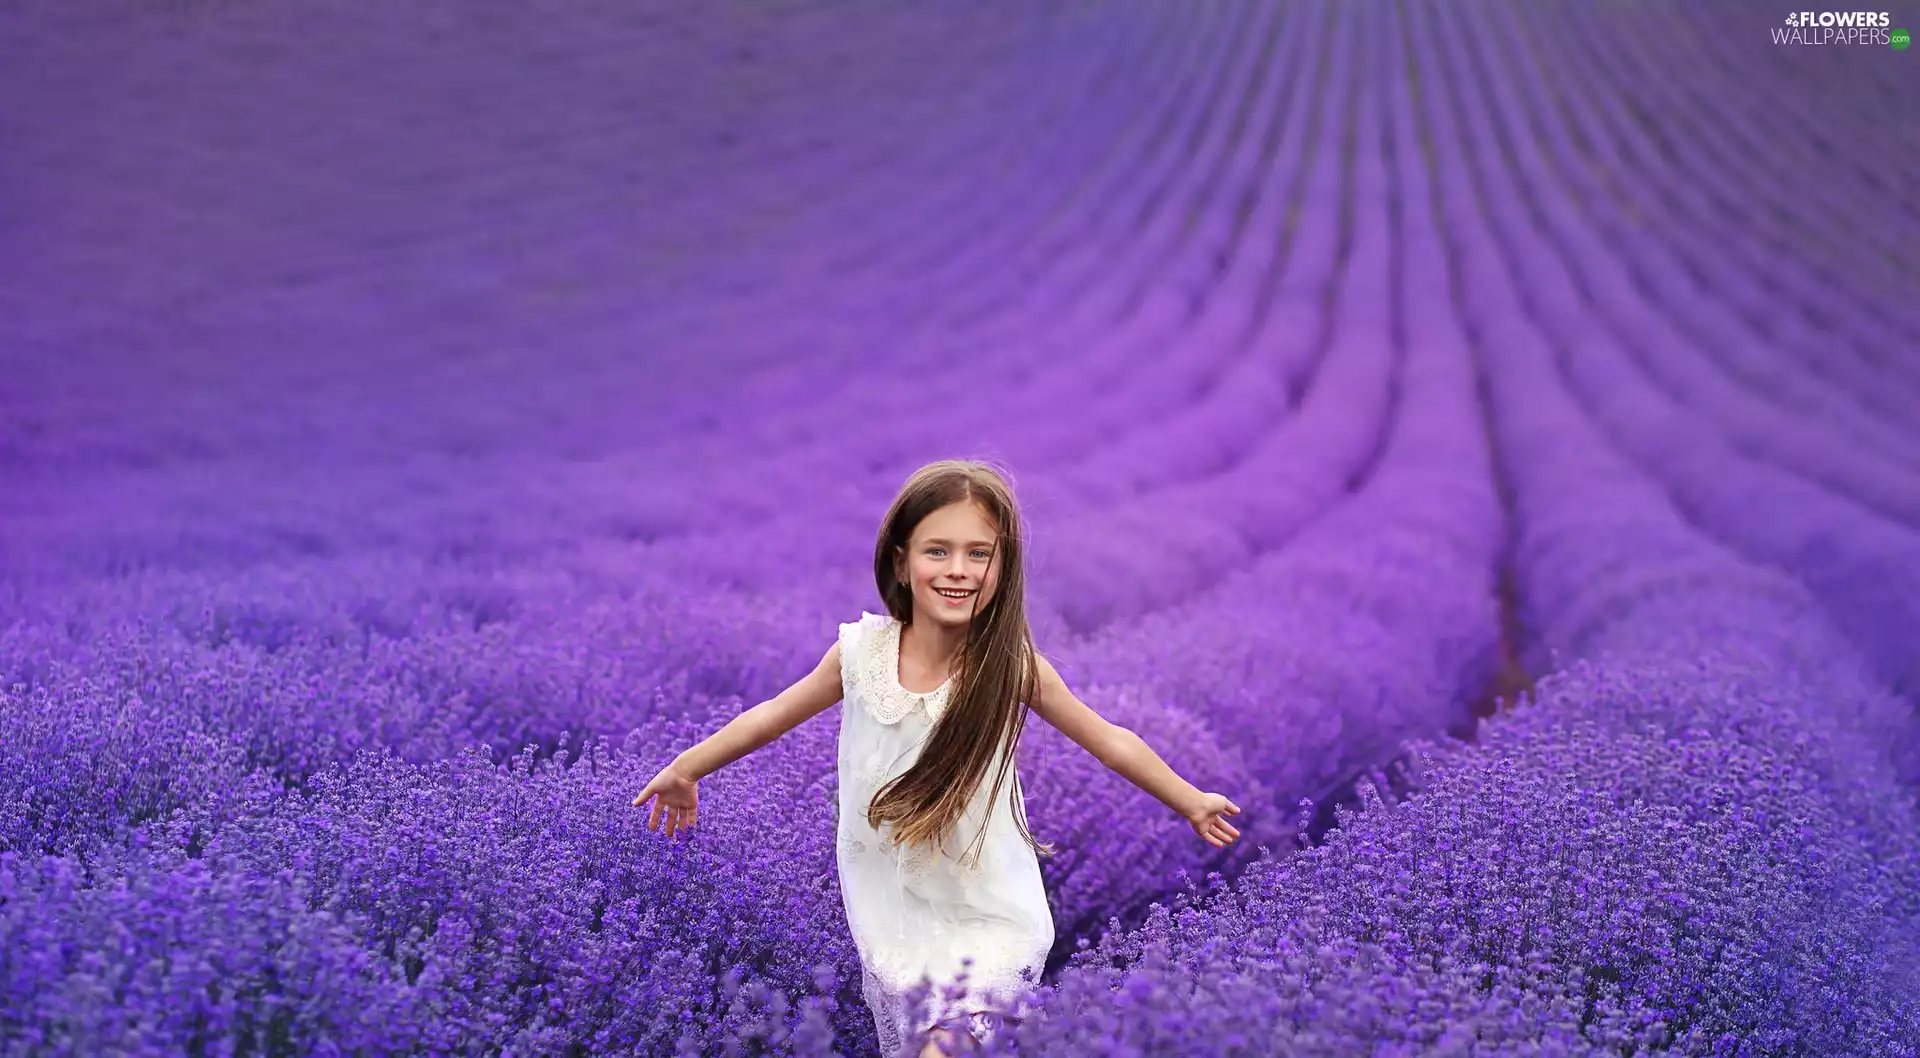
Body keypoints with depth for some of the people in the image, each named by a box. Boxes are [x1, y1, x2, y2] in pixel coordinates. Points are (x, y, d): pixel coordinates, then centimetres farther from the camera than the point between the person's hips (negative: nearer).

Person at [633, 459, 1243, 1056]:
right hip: (889, 918, 3)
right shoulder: (861, 652, -9)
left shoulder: (1011, 666, -13)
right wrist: (685, 769, 18)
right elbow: (775, 714, 8)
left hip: (990, 925, -3)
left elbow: (1110, 742, 1)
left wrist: (1192, 803, 11)